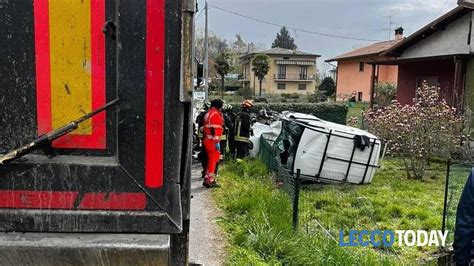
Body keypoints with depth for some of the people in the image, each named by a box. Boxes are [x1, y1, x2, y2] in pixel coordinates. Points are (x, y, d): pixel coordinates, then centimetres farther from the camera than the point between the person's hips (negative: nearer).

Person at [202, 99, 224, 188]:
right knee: (213, 160, -6)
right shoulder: (216, 114, -13)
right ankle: (208, 180, -5)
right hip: (212, 141, -10)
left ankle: (210, 179, 22)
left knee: (211, 160, 16)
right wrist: (217, 142, -21)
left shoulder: (208, 113, 18)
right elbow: (215, 129, -20)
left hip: (206, 140, 10)